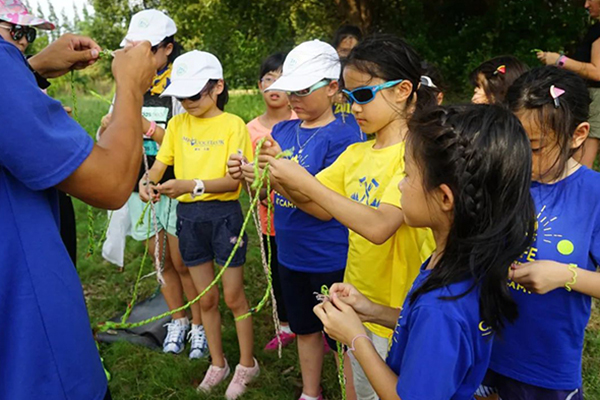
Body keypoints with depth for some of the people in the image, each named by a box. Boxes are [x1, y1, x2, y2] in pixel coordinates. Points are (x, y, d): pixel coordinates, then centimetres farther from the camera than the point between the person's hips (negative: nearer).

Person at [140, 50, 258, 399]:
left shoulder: (233, 125, -9)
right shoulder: (178, 124, 5)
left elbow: (234, 180, -16)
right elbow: (160, 163, 2)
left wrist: (191, 185, -29)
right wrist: (148, 181, -20)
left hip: (224, 214, -4)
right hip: (188, 215, 4)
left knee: (234, 296, 7)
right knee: (206, 298, 15)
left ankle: (247, 364, 27)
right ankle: (218, 364, 34)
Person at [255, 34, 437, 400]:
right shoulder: (355, 154, 3)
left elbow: (379, 226, -31)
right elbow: (324, 209, 4)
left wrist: (306, 182, -28)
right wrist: (284, 179, -12)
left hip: (398, 311, -6)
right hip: (358, 302, 7)